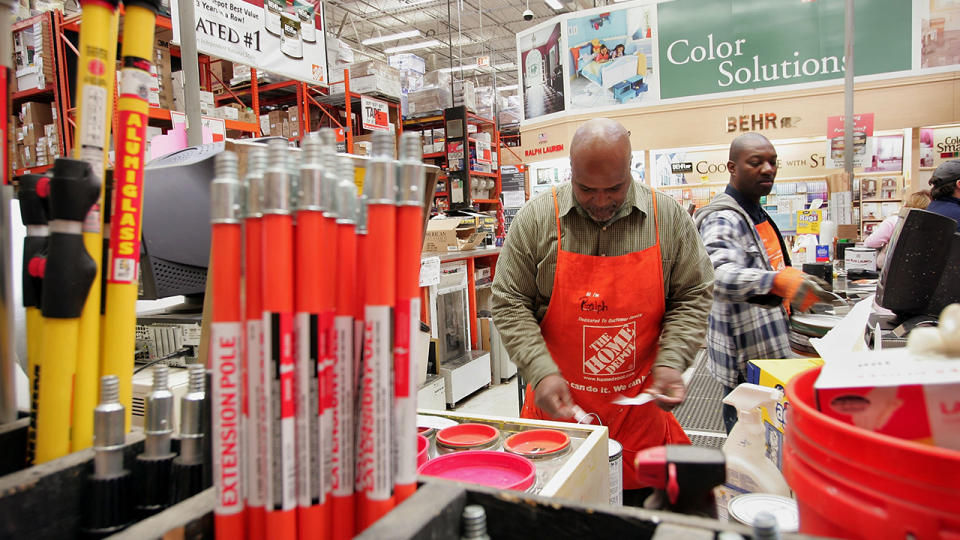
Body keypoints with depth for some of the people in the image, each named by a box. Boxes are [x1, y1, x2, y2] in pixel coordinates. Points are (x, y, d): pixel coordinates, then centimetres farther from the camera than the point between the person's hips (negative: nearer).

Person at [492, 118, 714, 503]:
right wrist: (541, 372, -17)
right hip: (558, 406, -1)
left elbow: (692, 297, 3)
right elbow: (510, 304, -6)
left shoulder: (668, 217, -3)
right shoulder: (536, 218, -8)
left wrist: (671, 362, -11)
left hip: (641, 410, 2)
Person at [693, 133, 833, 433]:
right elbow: (719, 275, -40)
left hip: (770, 349, 10)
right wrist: (778, 282, -54)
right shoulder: (722, 220, -20)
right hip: (744, 356, -10)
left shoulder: (759, 215, 13)